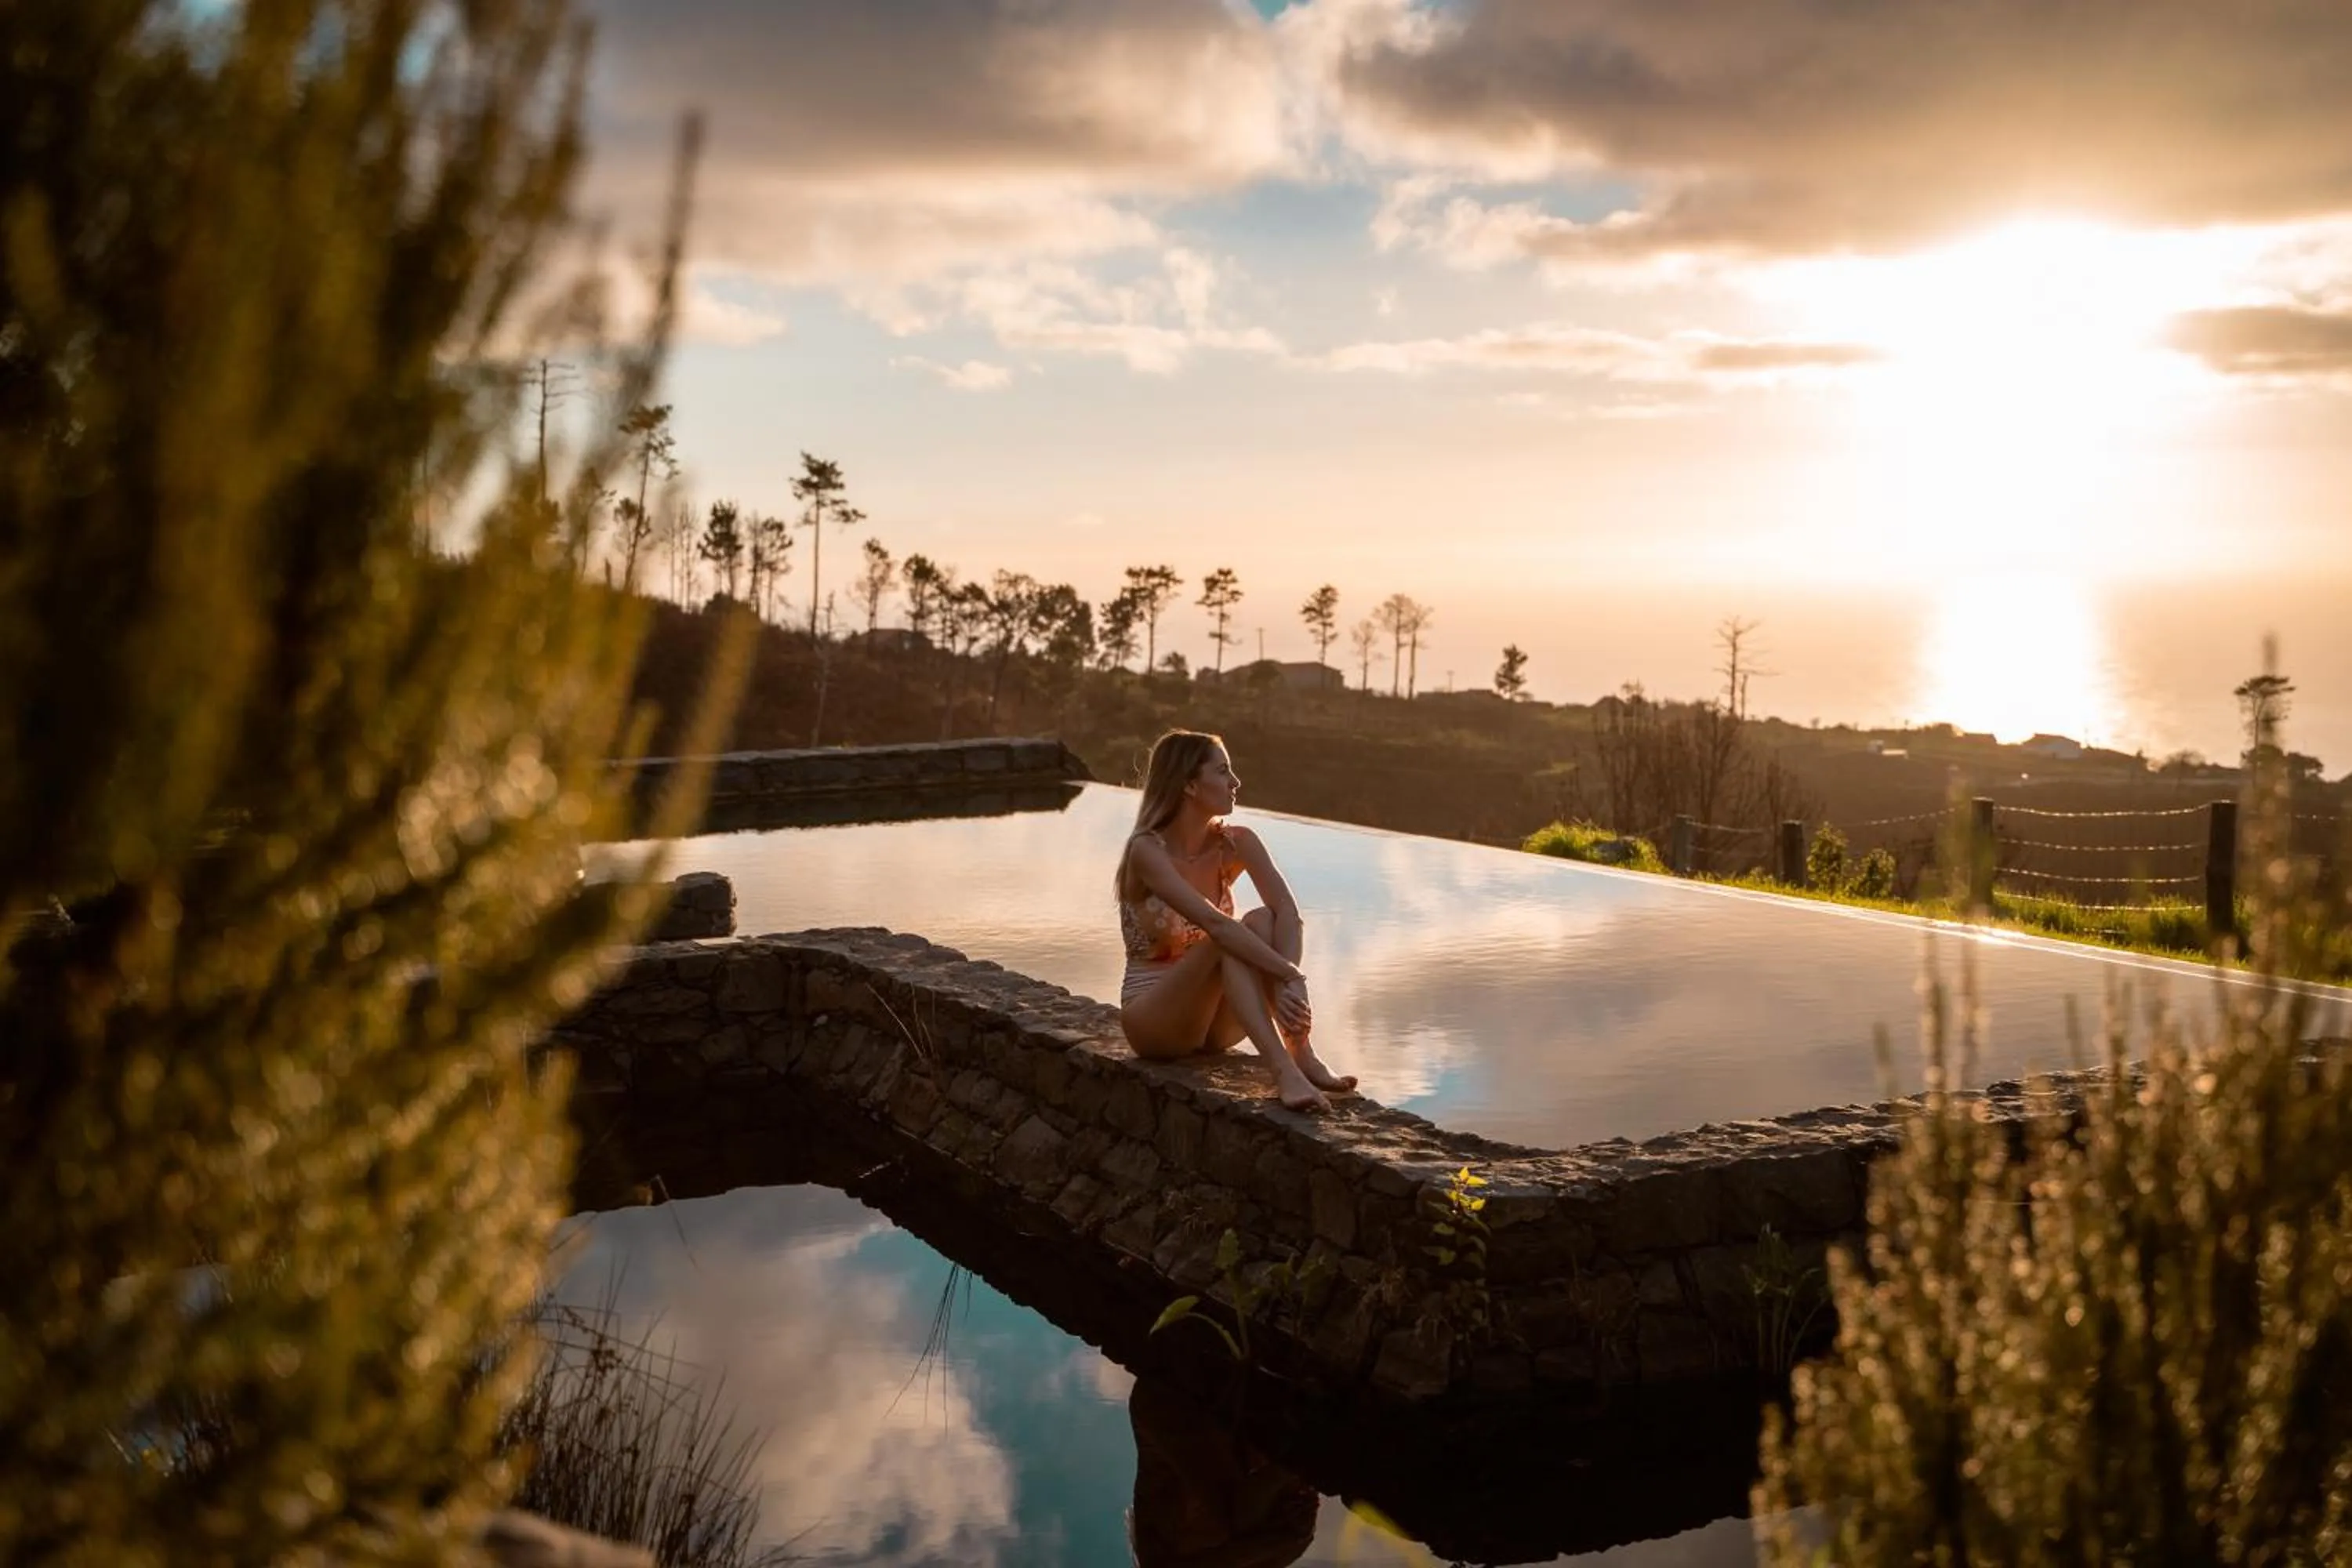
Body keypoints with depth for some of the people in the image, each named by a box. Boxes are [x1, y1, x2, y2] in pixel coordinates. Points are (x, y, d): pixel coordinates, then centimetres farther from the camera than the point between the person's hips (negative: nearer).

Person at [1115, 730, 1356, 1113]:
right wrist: (1292, 976, -42)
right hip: (1153, 1019, -5)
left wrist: (1287, 981, -37)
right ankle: (1283, 1071, -46)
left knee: (1262, 921, -22)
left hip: (1215, 1021, 5)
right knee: (1226, 942, -32)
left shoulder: (1235, 843, -3)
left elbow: (1286, 910, -19)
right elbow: (1213, 922, -34)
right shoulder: (1148, 851, -19)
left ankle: (1304, 1057, -32)